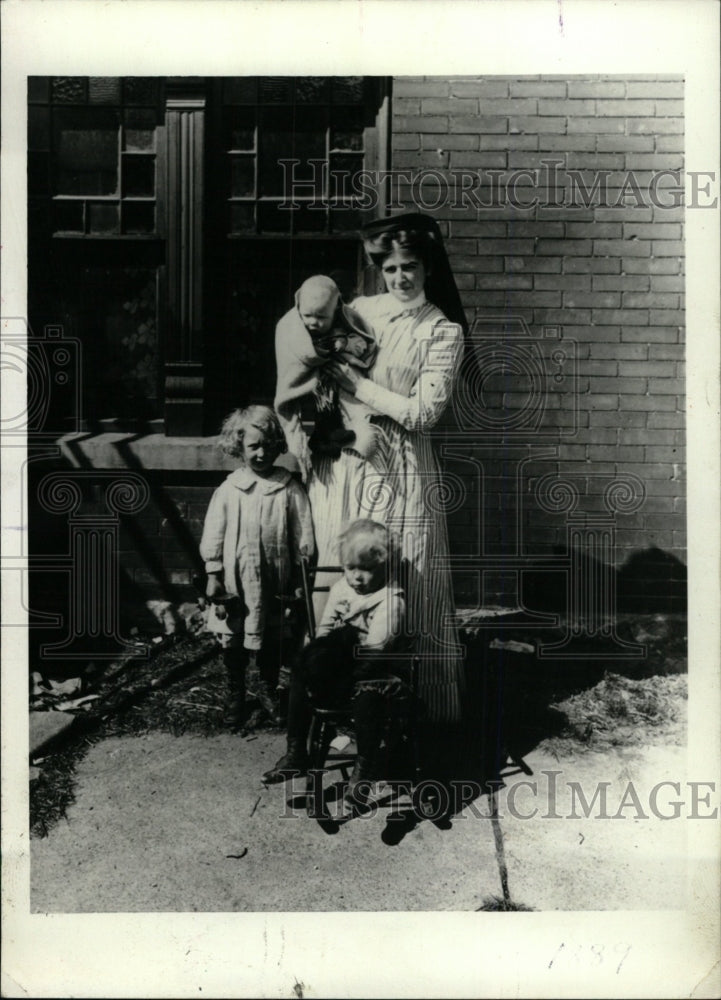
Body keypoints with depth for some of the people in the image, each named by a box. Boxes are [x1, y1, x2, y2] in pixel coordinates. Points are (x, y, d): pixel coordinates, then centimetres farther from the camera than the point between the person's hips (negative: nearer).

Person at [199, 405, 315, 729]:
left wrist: (299, 580, 0)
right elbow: (213, 539, 1)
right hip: (235, 582, 0)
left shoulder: (289, 490, -3)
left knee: (271, 641, 12)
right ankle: (237, 697, 27)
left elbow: (302, 539, 0)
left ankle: (266, 690, 35)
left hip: (274, 581, 0)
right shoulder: (228, 491, -2)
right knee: (232, 642, 9)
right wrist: (213, 578, -2)